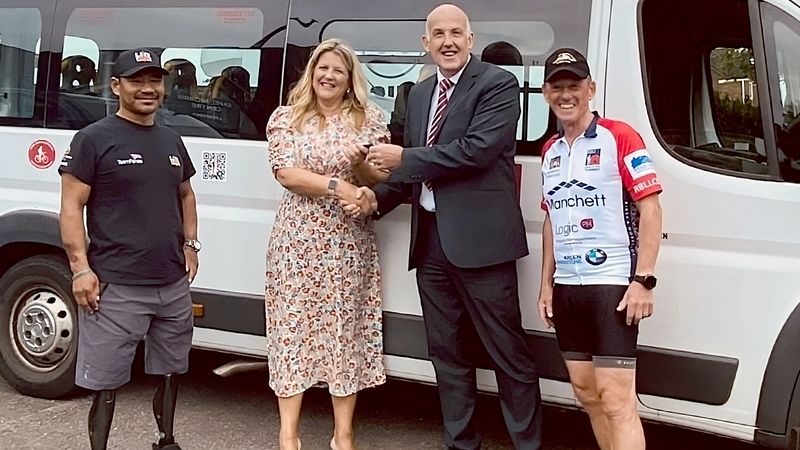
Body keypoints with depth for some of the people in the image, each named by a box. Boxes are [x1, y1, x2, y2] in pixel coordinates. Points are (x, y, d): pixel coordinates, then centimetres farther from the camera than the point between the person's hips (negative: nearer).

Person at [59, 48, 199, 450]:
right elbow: (72, 206, -9)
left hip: (174, 285, 7)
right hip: (115, 288, -7)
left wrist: (190, 244, 12)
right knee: (105, 381, 0)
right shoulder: (94, 139, -7)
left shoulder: (172, 141, 13)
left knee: (170, 371, 20)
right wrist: (81, 268, -16)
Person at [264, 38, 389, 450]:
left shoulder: (370, 119, 6)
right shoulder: (286, 118, 5)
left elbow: (382, 178, 5)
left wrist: (359, 162, -16)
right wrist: (336, 186, -17)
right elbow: (286, 174, -6)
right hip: (297, 239, 0)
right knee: (294, 329, 2)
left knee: (345, 331, 3)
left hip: (348, 242, 0)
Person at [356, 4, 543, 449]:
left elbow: (478, 149, -19)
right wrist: (380, 197, 1)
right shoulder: (420, 93, 17)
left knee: (508, 351, 1)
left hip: (479, 237, -7)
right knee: (448, 352, 15)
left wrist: (404, 158, -14)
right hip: (430, 239, 7)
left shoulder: (499, 84, -6)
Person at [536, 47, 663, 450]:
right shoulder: (550, 151, 13)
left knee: (616, 402, -9)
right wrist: (546, 284, 13)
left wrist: (643, 280, -18)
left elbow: (650, 210, -11)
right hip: (566, 287, 7)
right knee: (586, 393, 14)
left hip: (611, 284, -7)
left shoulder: (619, 137, -7)